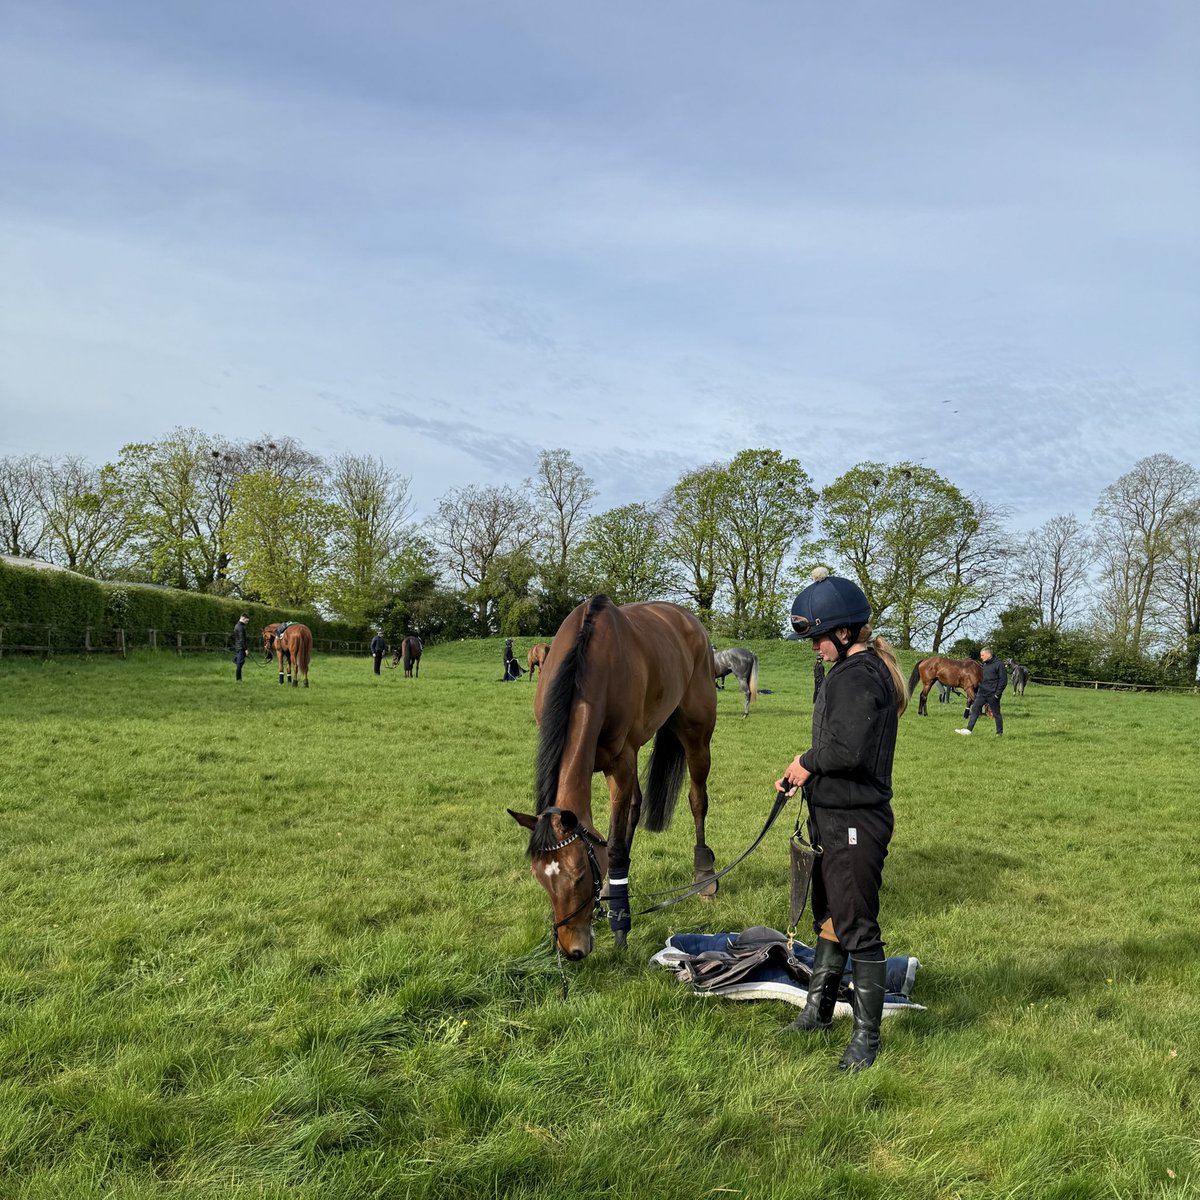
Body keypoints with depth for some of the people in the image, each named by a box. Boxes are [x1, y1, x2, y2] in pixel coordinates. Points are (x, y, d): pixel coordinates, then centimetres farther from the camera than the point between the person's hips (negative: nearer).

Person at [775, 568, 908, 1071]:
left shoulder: (858, 677, -20)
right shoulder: (853, 671, 13)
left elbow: (849, 749, -31)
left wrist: (808, 759, -14)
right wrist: (802, 774, 5)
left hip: (854, 822, -11)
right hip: (835, 818, 11)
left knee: (858, 929, -1)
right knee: (829, 918, 22)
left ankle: (866, 1036, 11)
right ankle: (818, 1010, 37)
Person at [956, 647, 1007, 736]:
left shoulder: (999, 664, -9)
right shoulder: (984, 664, 13)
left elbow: (1003, 680, -12)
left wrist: (997, 694, -16)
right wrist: (976, 690, 16)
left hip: (992, 694, -7)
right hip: (982, 693, 7)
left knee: (996, 713, 4)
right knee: (974, 709, -2)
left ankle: (1000, 733, 16)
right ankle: (968, 730, -4)